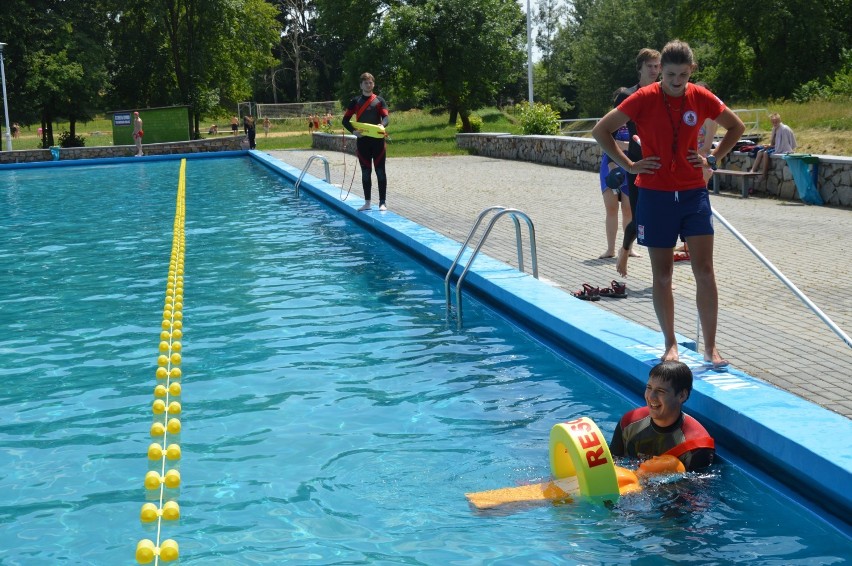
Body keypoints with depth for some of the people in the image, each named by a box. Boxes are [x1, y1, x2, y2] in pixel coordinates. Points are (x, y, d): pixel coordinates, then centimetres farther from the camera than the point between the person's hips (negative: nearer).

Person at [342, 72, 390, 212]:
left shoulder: (379, 100, 4)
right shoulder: (355, 101, 8)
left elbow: (385, 118, -6)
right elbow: (345, 120, 6)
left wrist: (381, 126, -29)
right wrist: (353, 131, -13)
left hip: (377, 140, -2)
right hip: (362, 141, 2)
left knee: (380, 171, -2)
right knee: (365, 172, 7)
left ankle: (382, 202, 2)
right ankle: (367, 202, 13)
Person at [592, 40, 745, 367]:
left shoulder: (702, 98, -1)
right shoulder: (644, 99, -8)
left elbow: (736, 127, 16)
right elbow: (601, 130, -1)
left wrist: (713, 159, 5)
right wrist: (628, 165, -6)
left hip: (694, 193, 2)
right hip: (655, 195, -1)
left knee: (704, 271, -4)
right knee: (662, 275, 5)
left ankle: (710, 348, 4)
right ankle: (670, 345, 17)